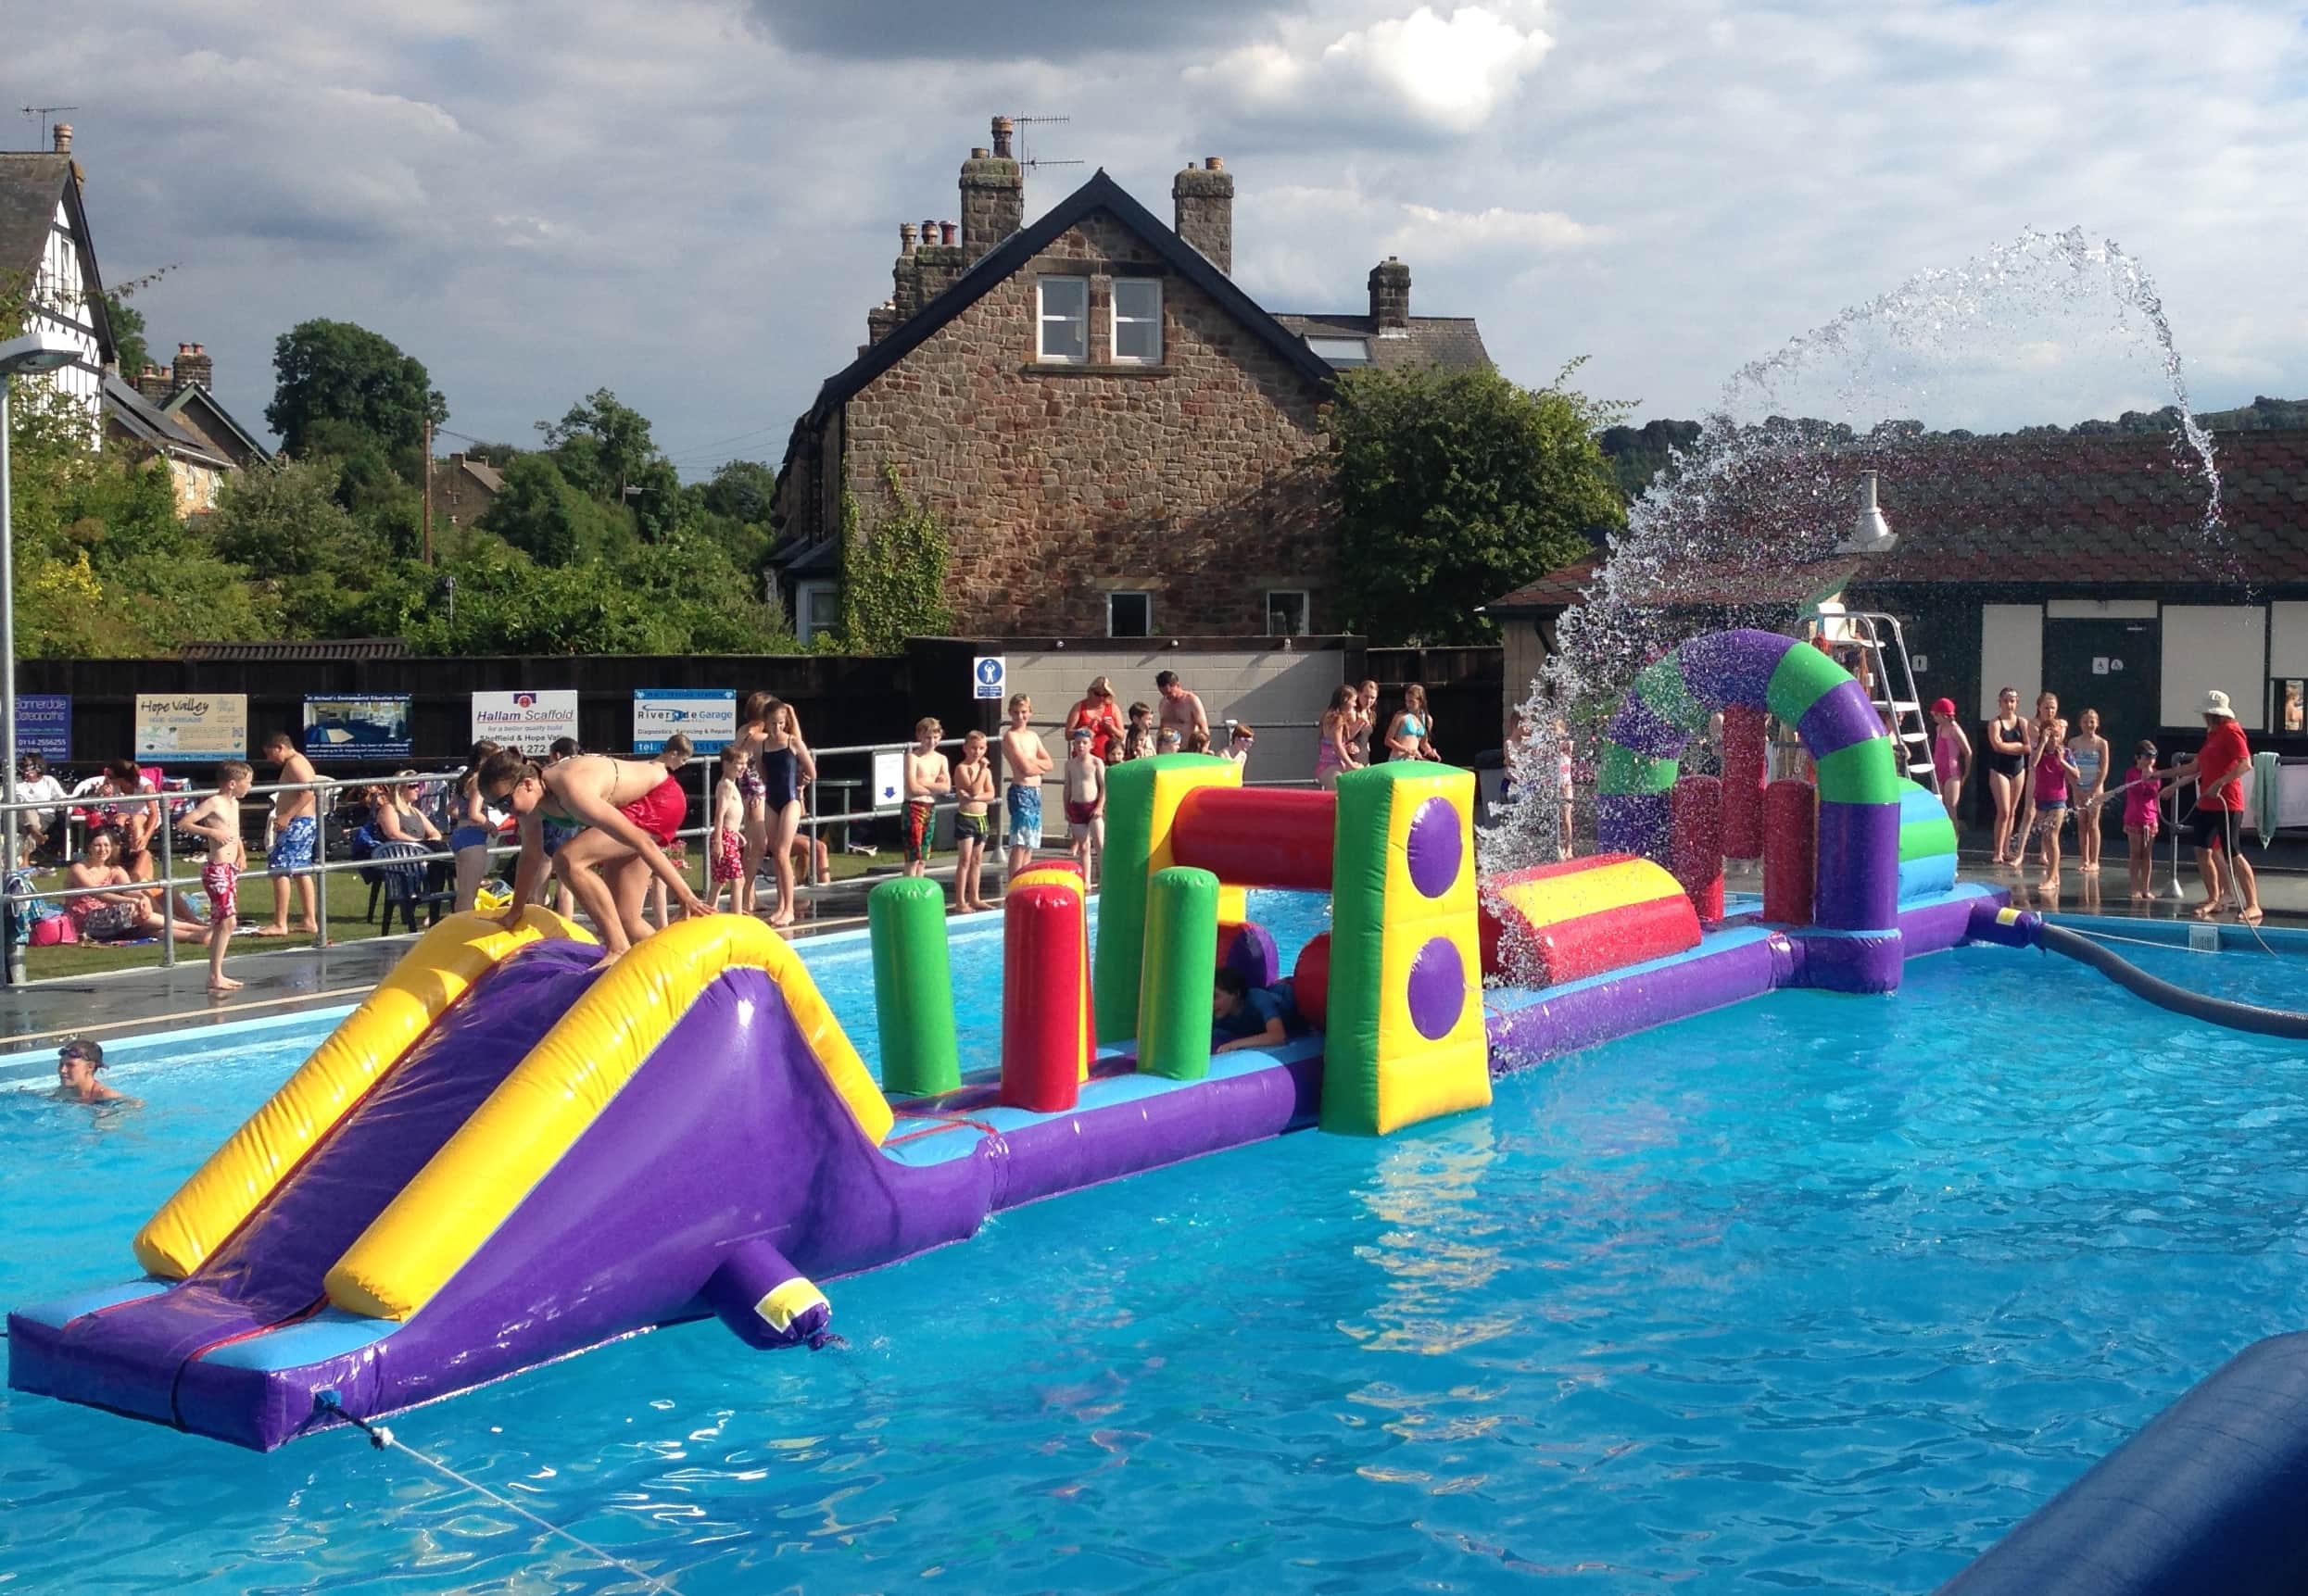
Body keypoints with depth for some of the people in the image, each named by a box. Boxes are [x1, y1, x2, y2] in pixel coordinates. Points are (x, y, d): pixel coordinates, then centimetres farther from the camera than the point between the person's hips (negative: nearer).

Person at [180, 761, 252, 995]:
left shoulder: (234, 804, 14)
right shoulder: (213, 803, -12)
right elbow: (185, 823, -19)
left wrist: (241, 852, 14)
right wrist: (212, 831, -23)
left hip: (230, 868, 9)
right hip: (216, 869, -9)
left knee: (222, 923, 12)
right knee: (227, 921, -12)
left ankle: (216, 975, 18)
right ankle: (215, 976, -9)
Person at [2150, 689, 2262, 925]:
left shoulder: (2231, 732, -11)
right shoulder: (2212, 735, 17)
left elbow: (2245, 763, -23)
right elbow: (2194, 767, 23)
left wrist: (2220, 783, -28)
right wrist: (2162, 774, 24)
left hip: (2226, 803, -10)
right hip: (2207, 804, 10)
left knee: (2233, 854, -11)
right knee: (2202, 850, 10)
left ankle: (2253, 905, -8)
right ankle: (2213, 899, 20)